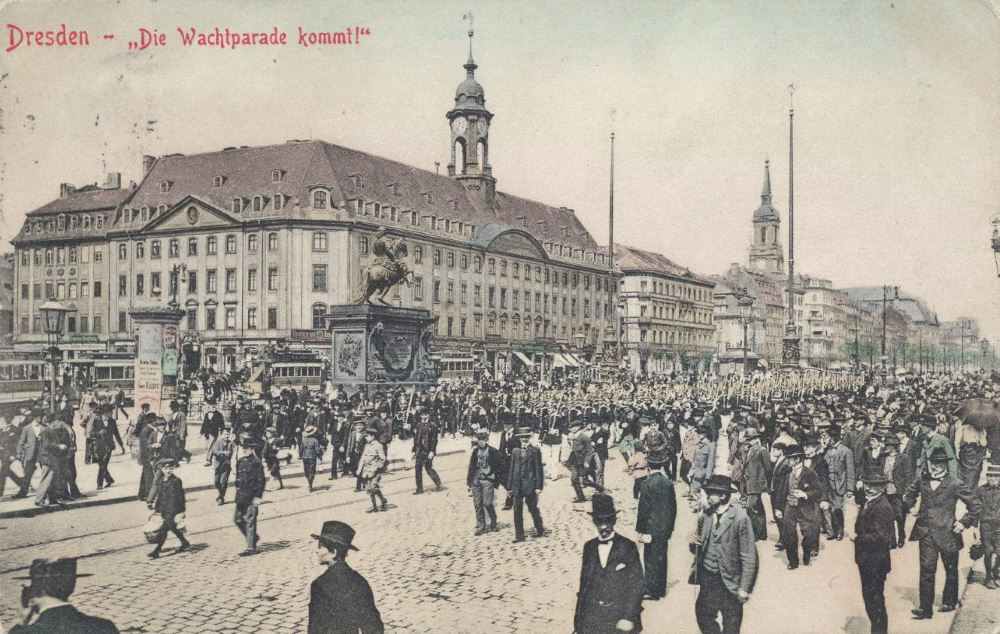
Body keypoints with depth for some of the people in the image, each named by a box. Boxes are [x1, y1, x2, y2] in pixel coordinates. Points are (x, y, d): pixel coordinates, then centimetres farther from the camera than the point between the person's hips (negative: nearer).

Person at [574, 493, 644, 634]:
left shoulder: (628, 547, -5)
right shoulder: (589, 547, 5)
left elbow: (636, 584, -6)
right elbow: (584, 582, 9)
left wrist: (628, 617, -12)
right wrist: (579, 617, 7)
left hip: (619, 617, -2)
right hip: (591, 619, 3)